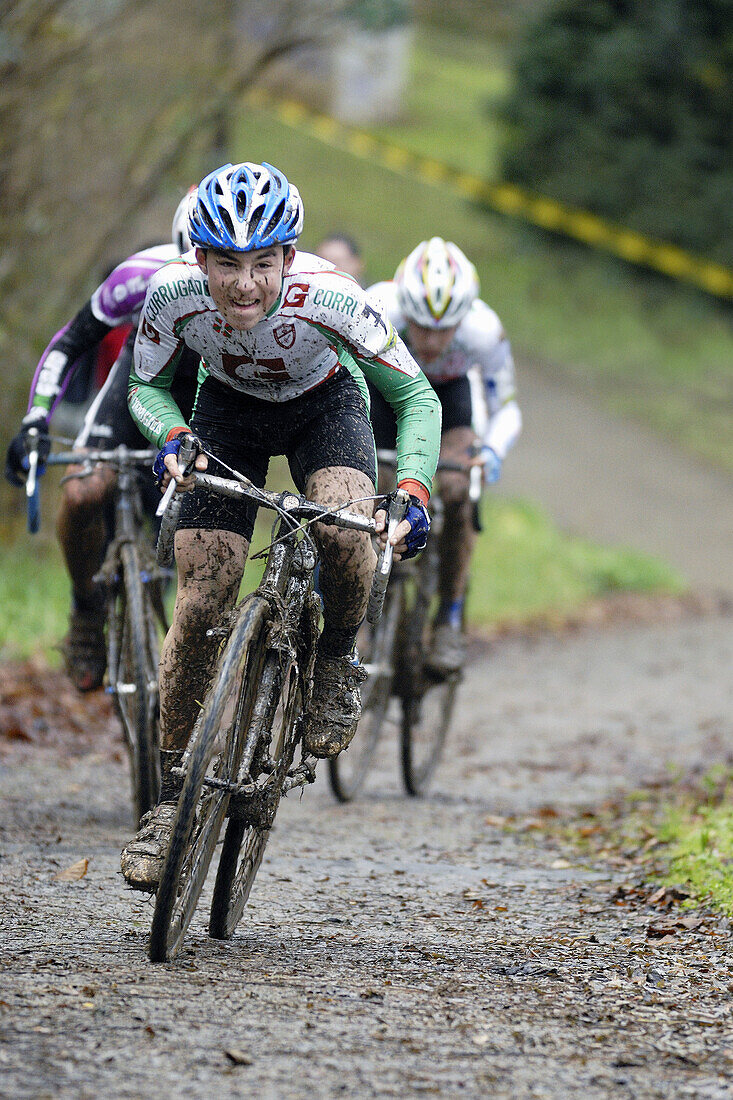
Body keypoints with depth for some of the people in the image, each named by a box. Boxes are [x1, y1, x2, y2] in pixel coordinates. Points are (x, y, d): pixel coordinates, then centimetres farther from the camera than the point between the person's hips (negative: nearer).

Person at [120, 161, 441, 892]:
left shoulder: (328, 299, -36)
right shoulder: (174, 293, -31)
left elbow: (415, 396, -23)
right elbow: (147, 385, -11)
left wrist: (414, 492, -38)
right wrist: (172, 439, -32)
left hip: (324, 404, -1)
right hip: (228, 407, 2)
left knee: (344, 527, -33)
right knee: (201, 600, -9)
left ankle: (338, 664, -2)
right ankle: (170, 801, 2)